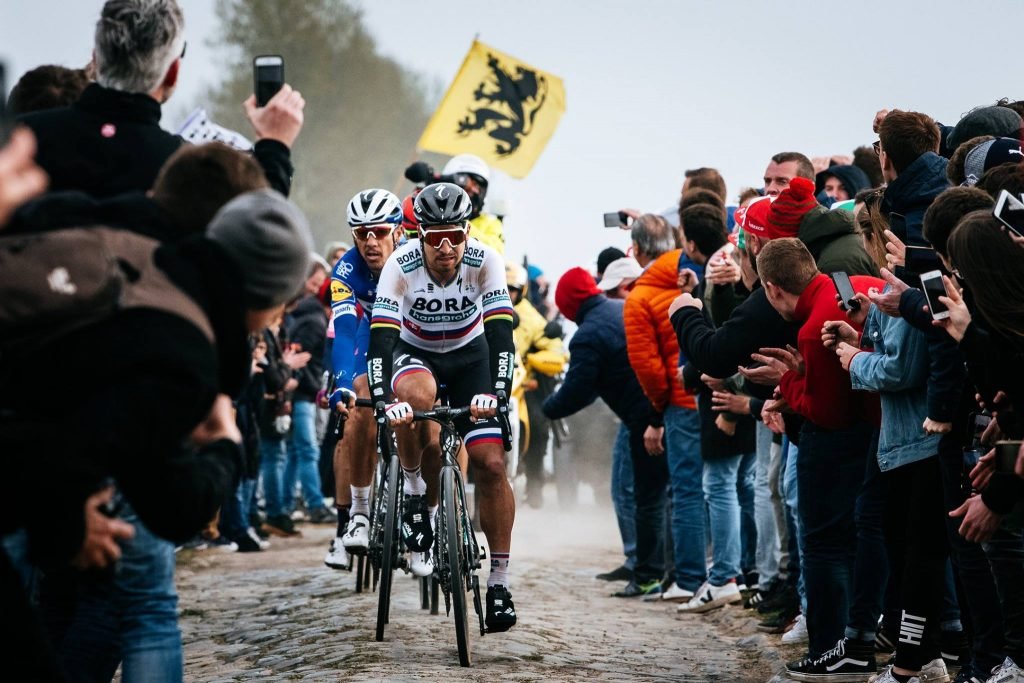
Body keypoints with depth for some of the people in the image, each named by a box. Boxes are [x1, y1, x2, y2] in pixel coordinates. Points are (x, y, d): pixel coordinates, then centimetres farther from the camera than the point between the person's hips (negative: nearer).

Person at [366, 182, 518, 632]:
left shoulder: (484, 261, -25)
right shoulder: (402, 265, -28)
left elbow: (500, 333, -30)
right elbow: (381, 335, -34)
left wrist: (496, 392, -46)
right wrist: (382, 399, -49)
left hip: (470, 354, 1)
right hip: (414, 353, -1)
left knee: (491, 463, -13)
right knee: (417, 394, -40)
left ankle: (499, 581, -4)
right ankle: (413, 487, -15)